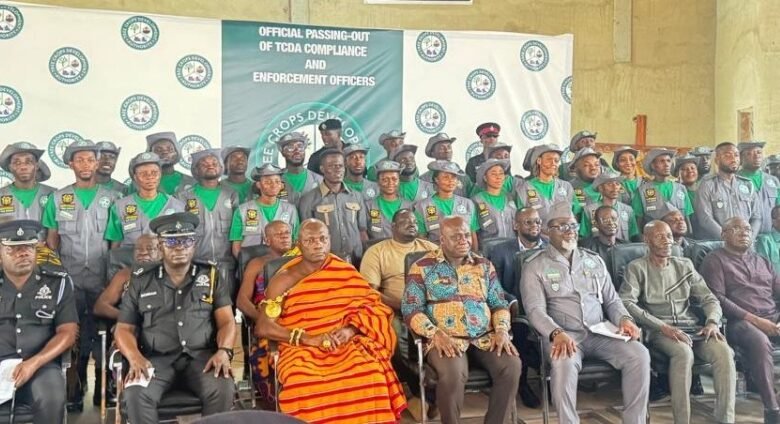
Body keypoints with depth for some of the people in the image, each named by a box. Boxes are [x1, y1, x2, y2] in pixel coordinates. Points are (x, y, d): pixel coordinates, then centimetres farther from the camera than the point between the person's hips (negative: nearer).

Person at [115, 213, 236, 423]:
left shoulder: (211, 276, 9)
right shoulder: (141, 280, 9)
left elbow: (226, 322, 5)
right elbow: (124, 328, 9)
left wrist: (224, 350, -16)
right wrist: (135, 357, -12)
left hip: (201, 355, 0)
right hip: (156, 358, 0)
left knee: (223, 389, -29)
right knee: (136, 394, -30)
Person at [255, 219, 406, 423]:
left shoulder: (345, 271, 10)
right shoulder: (284, 280, 2)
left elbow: (371, 305, 9)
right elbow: (262, 327, -5)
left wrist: (351, 329, -11)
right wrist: (308, 339, -14)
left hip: (345, 345, 2)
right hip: (301, 349, -1)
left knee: (371, 374, -29)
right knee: (302, 385, -34)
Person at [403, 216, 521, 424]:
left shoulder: (484, 265, 16)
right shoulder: (423, 267, 3)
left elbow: (499, 303, 14)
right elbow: (411, 309, -2)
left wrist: (502, 330, -5)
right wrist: (435, 333, -17)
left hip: (485, 336, 4)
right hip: (445, 339, -3)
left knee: (512, 365, -24)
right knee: (453, 373, -34)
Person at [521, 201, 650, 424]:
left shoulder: (594, 260, 19)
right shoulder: (535, 266, 3)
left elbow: (612, 300, 20)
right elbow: (535, 309, -8)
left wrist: (624, 319, -3)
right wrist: (557, 333, -27)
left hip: (600, 333, 4)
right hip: (563, 335, -4)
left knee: (639, 354, -22)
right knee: (564, 362, -37)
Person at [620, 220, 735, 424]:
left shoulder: (685, 265, 20)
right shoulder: (636, 268, 4)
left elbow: (709, 298, 16)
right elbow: (627, 303, -10)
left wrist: (712, 322, -6)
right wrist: (662, 326, -19)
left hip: (693, 328, 5)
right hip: (658, 331, -4)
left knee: (724, 352, -24)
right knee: (683, 352, -35)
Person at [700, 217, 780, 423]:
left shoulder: (762, 261, 25)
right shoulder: (715, 260, 6)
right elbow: (717, 298, -7)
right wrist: (754, 319, -15)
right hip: (740, 321, -6)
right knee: (760, 341, -36)